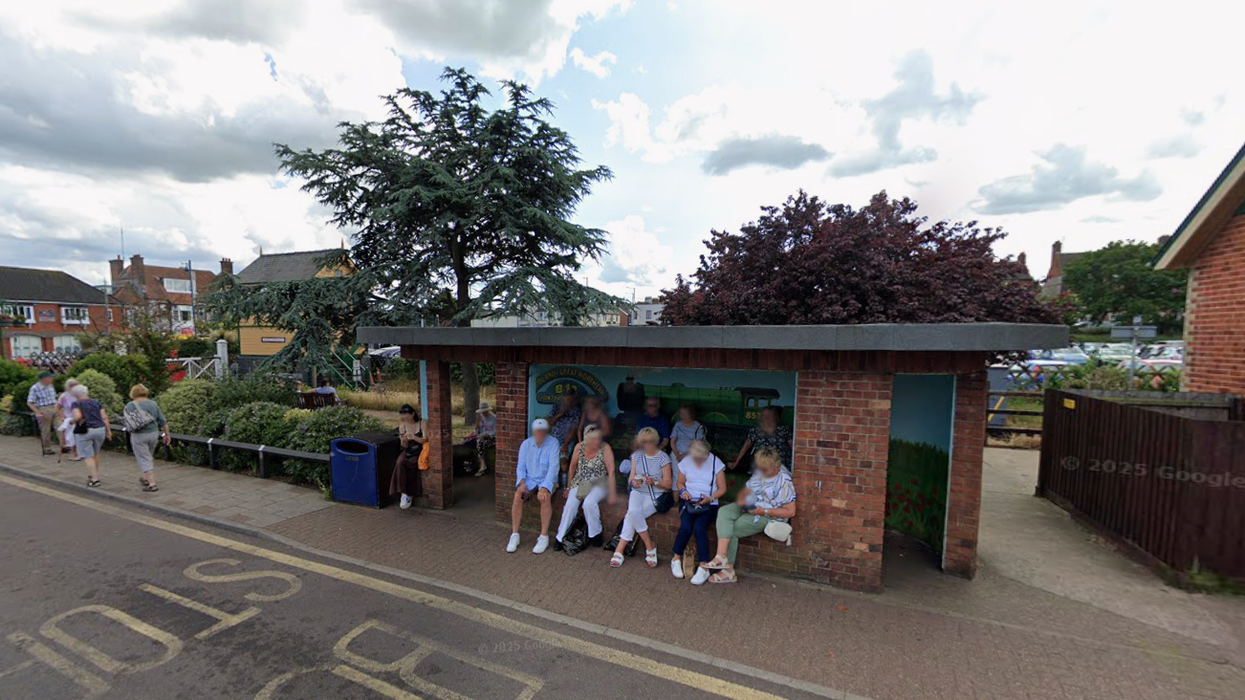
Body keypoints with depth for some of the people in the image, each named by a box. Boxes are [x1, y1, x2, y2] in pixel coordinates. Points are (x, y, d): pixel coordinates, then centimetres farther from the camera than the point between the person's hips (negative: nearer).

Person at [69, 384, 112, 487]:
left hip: (84, 431, -4)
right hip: (100, 430, 4)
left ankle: (95, 480, -6)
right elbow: (104, 418, 2)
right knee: (95, 454, 21)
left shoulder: (77, 404, -2)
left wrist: (73, 421, 2)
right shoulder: (97, 403, 9)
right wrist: (109, 431, 2)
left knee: (87, 456, 0)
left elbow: (78, 416, -18)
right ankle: (93, 474, 29)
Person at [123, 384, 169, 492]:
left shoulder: (130, 405, -7)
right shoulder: (153, 404, 1)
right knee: (148, 457, 22)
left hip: (138, 436, -4)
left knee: (144, 460, -2)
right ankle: (145, 478, 36)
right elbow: (163, 421, 1)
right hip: (153, 434, 4)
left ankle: (152, 484, -7)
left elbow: (128, 422, -11)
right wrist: (166, 435, 9)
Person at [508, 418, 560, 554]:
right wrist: (522, 482, -16)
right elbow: (521, 466, 2)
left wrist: (544, 487, -28)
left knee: (545, 497, -32)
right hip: (529, 479, 3)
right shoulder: (526, 444, 0)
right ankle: (514, 535, -14)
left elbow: (553, 468, -18)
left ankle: (544, 537, -20)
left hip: (547, 480, -3)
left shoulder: (553, 443, -11)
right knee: (518, 495, -25)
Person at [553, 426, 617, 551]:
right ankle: (560, 537, -4)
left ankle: (595, 535, -7)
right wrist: (568, 487, 10)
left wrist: (612, 493, -21)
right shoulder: (579, 447, -4)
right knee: (570, 504, -20)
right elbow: (572, 467, 7)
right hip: (580, 483, 3)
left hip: (599, 483, -3)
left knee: (589, 503, -30)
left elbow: (611, 472, -17)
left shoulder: (605, 449, -13)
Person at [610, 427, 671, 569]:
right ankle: (650, 546, -14)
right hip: (638, 492, 3)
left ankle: (619, 550, -11)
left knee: (632, 515, -26)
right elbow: (631, 479, 8)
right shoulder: (636, 456, 9)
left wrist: (654, 482, -22)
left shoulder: (663, 458, -2)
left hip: (656, 495, -3)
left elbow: (668, 484, -3)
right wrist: (634, 482, -16)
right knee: (633, 512, -29)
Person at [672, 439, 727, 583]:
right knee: (686, 527, -25)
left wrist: (710, 498, -16)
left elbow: (722, 488, 1)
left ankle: (704, 568, -15)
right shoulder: (686, 461, 4)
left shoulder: (716, 463, -3)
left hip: (708, 504, -2)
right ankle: (677, 559, -1)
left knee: (699, 528, -28)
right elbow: (680, 482, 16)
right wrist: (683, 491, -7)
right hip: (688, 501, 2)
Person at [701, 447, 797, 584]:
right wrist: (741, 499, -8)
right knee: (724, 511, -21)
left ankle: (728, 570, -7)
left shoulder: (784, 481, -17)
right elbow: (747, 489, 15)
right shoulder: (760, 472, 4)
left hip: (769, 516, -7)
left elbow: (790, 512, -16)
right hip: (749, 507, 7)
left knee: (731, 530, -19)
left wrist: (764, 511, -20)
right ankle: (722, 556, -28)